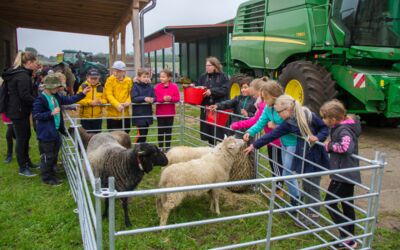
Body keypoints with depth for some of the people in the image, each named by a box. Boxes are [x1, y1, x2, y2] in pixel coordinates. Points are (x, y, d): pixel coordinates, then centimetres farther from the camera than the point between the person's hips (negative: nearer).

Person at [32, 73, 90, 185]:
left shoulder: (56, 96, 6)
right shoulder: (40, 99, -18)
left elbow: (69, 100, 14)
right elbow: (35, 115, -18)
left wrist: (83, 93, 8)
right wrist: (51, 113, -24)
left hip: (55, 131, 9)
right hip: (46, 133, -9)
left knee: (54, 154, 19)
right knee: (47, 156, 1)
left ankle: (51, 174, 33)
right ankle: (47, 177, 14)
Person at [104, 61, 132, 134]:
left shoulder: (129, 80, 3)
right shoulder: (110, 80, -5)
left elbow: (131, 93, 5)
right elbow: (109, 95, -11)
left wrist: (128, 101, -16)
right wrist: (117, 105, -25)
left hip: (125, 114, 3)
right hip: (112, 114, -3)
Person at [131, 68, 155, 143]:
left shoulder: (150, 87, 8)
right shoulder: (135, 86, -5)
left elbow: (154, 97, 3)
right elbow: (133, 98, -15)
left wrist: (152, 99, -19)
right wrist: (144, 98, -26)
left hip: (148, 113, 5)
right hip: (139, 114, -5)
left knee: (145, 133, 12)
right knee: (141, 133, -7)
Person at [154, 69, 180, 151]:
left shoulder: (174, 86, -4)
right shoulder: (157, 87, -3)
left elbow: (177, 98, -5)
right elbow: (155, 99, -8)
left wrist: (171, 98, -23)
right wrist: (163, 99, -25)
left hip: (170, 112, 0)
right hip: (160, 112, 0)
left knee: (168, 130, 10)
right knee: (161, 131, 6)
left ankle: (167, 148, 21)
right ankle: (160, 147, 16)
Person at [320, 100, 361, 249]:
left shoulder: (343, 130, -21)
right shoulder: (340, 127, 9)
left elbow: (347, 147, -37)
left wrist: (330, 145, -22)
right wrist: (330, 145, 2)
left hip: (343, 174, -10)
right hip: (348, 173, 10)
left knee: (330, 202, -1)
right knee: (347, 205, 16)